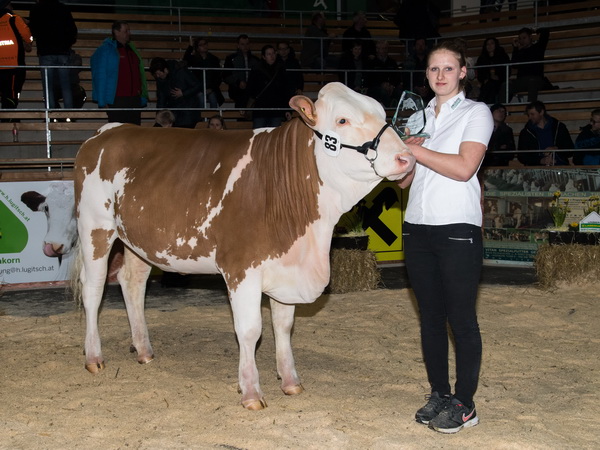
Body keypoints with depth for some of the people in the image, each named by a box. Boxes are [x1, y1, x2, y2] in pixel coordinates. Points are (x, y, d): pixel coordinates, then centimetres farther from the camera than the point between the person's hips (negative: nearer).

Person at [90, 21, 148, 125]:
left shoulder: (132, 50, 18)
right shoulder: (105, 50, -2)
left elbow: (140, 75, 19)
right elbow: (100, 76, -6)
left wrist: (143, 97, 11)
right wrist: (102, 102, -13)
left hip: (135, 100, 6)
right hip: (116, 101, -6)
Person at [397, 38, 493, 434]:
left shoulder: (476, 113, 0)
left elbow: (464, 168, -15)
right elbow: (403, 179, 13)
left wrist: (414, 149, -12)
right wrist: (405, 147, -6)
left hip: (458, 228, -6)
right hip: (418, 227, 6)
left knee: (461, 316, -3)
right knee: (430, 315, 10)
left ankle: (464, 404, 4)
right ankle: (439, 393, 20)